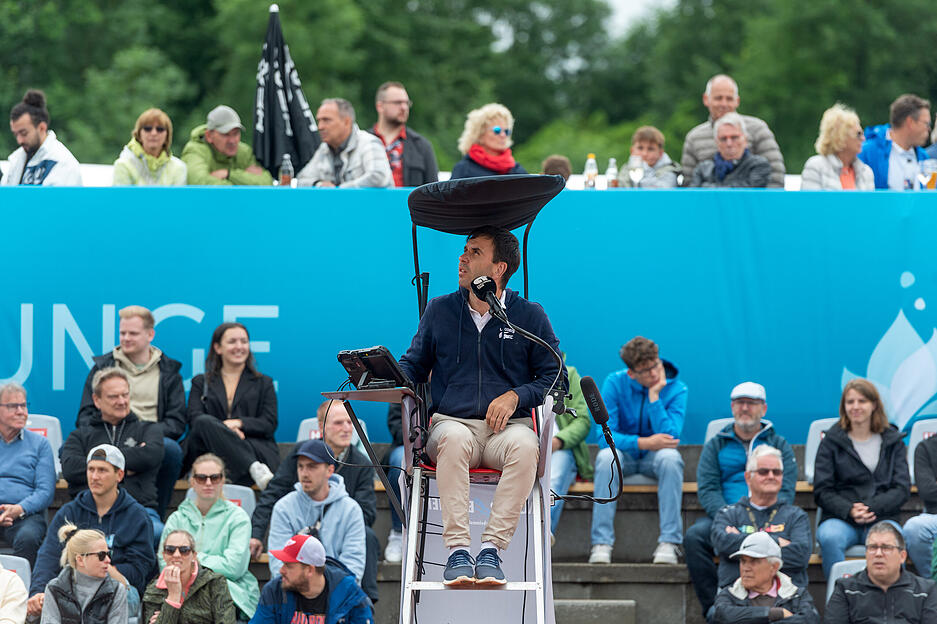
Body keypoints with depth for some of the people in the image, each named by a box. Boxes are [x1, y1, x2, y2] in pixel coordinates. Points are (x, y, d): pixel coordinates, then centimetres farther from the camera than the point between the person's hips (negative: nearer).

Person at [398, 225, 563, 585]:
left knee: (525, 445, -38)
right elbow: (414, 365, 22)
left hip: (508, 425, -1)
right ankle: (457, 550, -42)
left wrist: (516, 396, -10)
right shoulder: (440, 311, 16)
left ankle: (492, 548, -39)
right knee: (454, 439, -38)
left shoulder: (530, 317, 10)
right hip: (452, 420, 1)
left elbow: (556, 379, 9)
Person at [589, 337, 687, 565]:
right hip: (624, 455, 0)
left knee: (670, 457, -35)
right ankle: (601, 544, -37)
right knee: (607, 456, -35)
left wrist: (654, 396, -25)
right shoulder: (615, 383, -11)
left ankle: (669, 542, -35)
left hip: (654, 458, 0)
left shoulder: (676, 390, -11)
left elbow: (670, 439, -22)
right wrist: (644, 443, -32)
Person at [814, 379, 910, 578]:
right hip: (839, 518, 0)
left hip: (882, 518, 0)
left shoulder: (893, 441, 13)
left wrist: (871, 508, -12)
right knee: (830, 538, -36)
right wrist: (849, 511, -15)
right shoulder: (831, 441, 11)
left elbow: (902, 489, 6)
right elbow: (822, 491, 5)